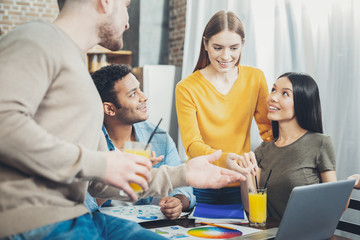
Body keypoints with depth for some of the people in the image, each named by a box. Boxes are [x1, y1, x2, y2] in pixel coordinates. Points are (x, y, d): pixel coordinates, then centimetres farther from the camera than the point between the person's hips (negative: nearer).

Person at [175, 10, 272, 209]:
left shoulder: (255, 78, 0)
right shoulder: (186, 88, -8)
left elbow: (268, 129, 7)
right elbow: (192, 144, -15)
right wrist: (225, 158, -34)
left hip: (240, 186, 2)